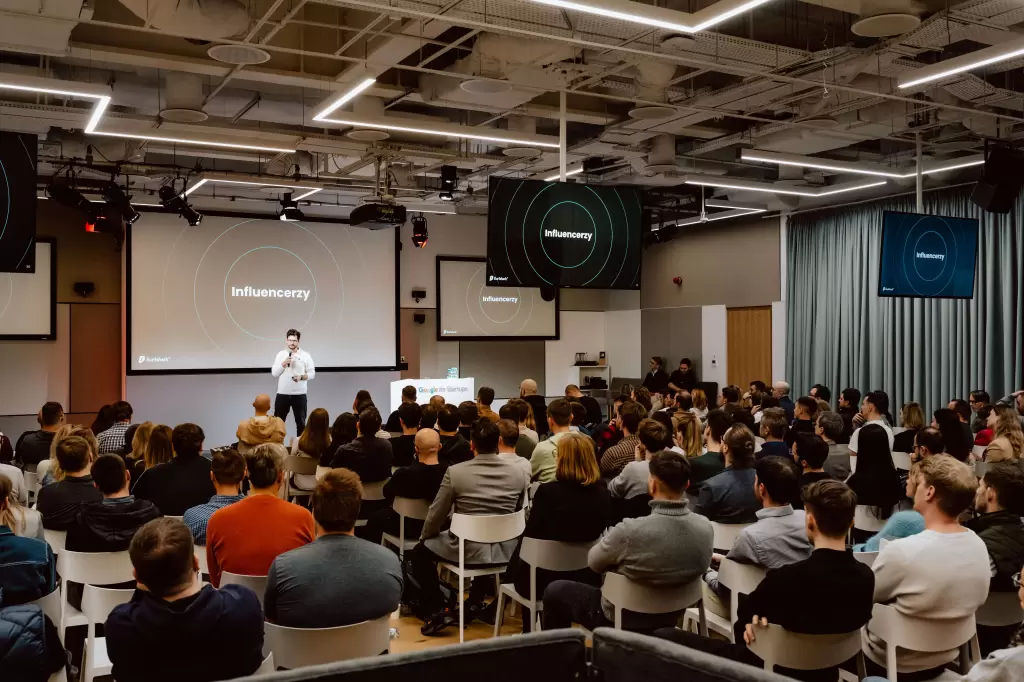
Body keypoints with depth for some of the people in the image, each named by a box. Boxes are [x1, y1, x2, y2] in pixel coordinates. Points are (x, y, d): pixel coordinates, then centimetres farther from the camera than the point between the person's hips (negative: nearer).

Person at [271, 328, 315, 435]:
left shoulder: (305, 355, 1)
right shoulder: (281, 354, 4)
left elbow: (312, 373, 0)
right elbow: (274, 373, 0)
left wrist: (302, 376, -18)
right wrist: (284, 363, -14)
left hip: (299, 394, -1)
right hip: (282, 393, 1)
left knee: (301, 422, 6)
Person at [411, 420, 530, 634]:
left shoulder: (455, 471, -14)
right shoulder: (519, 473, -4)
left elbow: (436, 514, -4)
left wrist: (424, 536, 17)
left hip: (468, 550, -4)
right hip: (505, 550, 4)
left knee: (421, 552, 22)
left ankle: (438, 610, 15)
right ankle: (475, 602, 41)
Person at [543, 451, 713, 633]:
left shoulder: (631, 530, -34)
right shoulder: (705, 528, -18)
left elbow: (594, 562, -14)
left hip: (625, 620, -5)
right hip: (670, 618, 6)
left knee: (555, 590, 18)